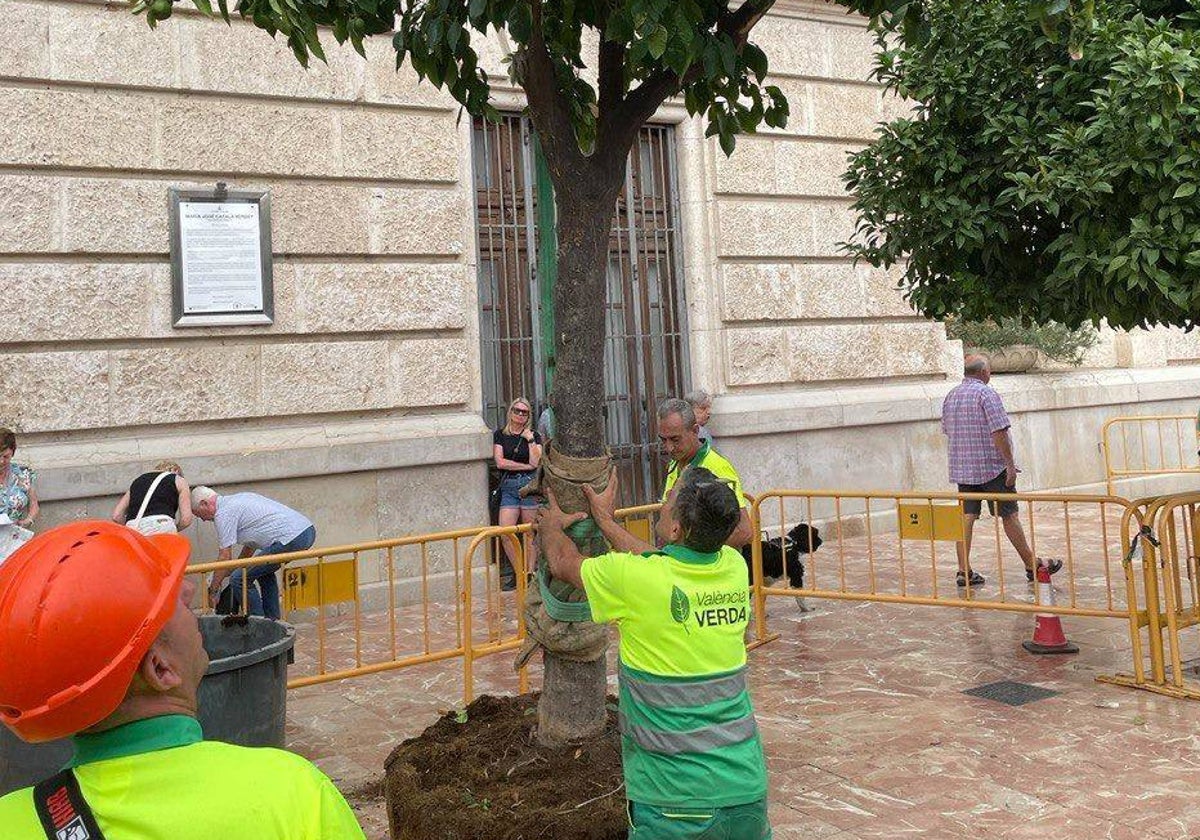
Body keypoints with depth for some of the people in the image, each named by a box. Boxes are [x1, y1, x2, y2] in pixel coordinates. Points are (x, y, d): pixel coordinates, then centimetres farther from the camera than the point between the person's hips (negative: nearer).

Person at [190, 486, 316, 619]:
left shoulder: (223, 513, -2)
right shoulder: (237, 499, 26)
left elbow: (225, 557, -2)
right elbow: (252, 542, 34)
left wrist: (213, 590, 8)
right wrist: (235, 568, 40)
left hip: (291, 538, -11)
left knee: (240, 580, -5)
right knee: (264, 571, 32)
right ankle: (272, 621, 32)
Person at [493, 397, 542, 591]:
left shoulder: (534, 436, 9)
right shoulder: (500, 434, 9)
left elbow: (535, 462, -5)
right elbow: (500, 462, -2)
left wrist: (530, 440, -8)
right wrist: (525, 466, -2)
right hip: (508, 486, 1)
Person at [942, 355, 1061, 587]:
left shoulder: (951, 396, 11)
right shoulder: (986, 393, -12)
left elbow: (947, 431, 17)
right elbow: (999, 432, -17)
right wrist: (1010, 464, -13)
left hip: (961, 468, 6)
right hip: (991, 466, -6)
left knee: (966, 516, 4)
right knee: (1009, 515, 3)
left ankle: (964, 571, 1)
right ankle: (1031, 565, 14)